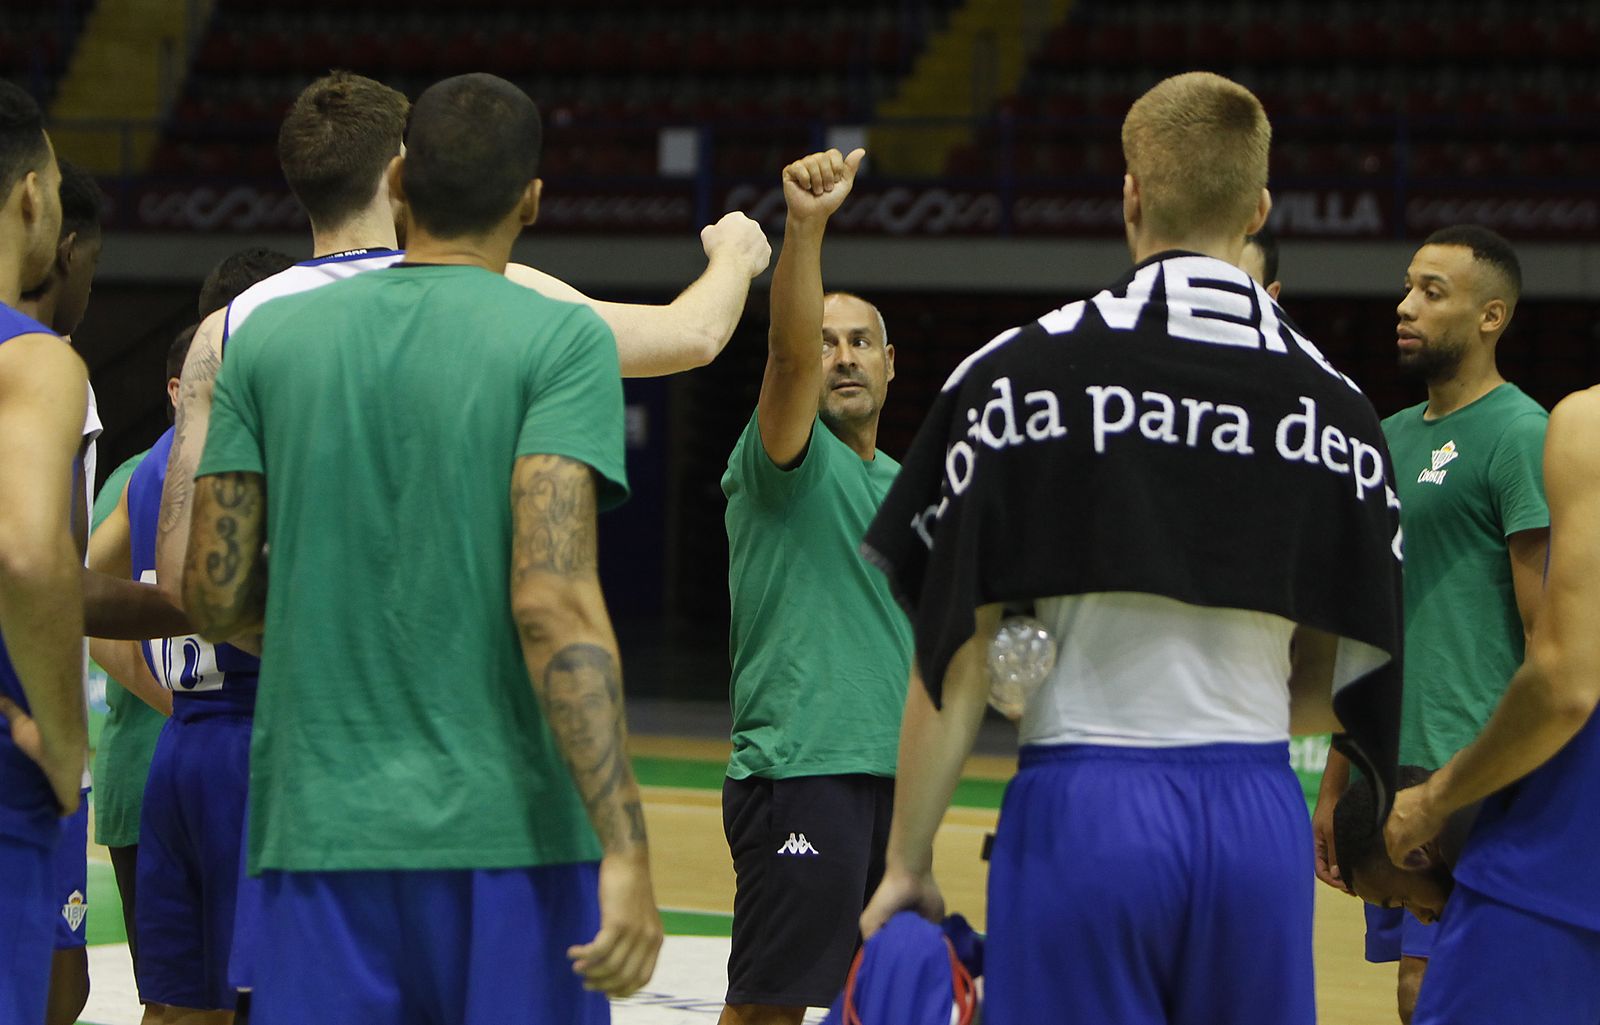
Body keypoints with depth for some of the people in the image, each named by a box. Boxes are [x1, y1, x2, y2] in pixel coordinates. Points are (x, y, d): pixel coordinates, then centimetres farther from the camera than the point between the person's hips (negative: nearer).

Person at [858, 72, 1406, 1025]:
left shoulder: (1020, 372, -4)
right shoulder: (1334, 400, 4)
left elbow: (956, 655, -5)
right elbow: (1339, 689, 7)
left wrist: (909, 860, 2)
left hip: (1084, 811, -2)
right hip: (1259, 812, 2)